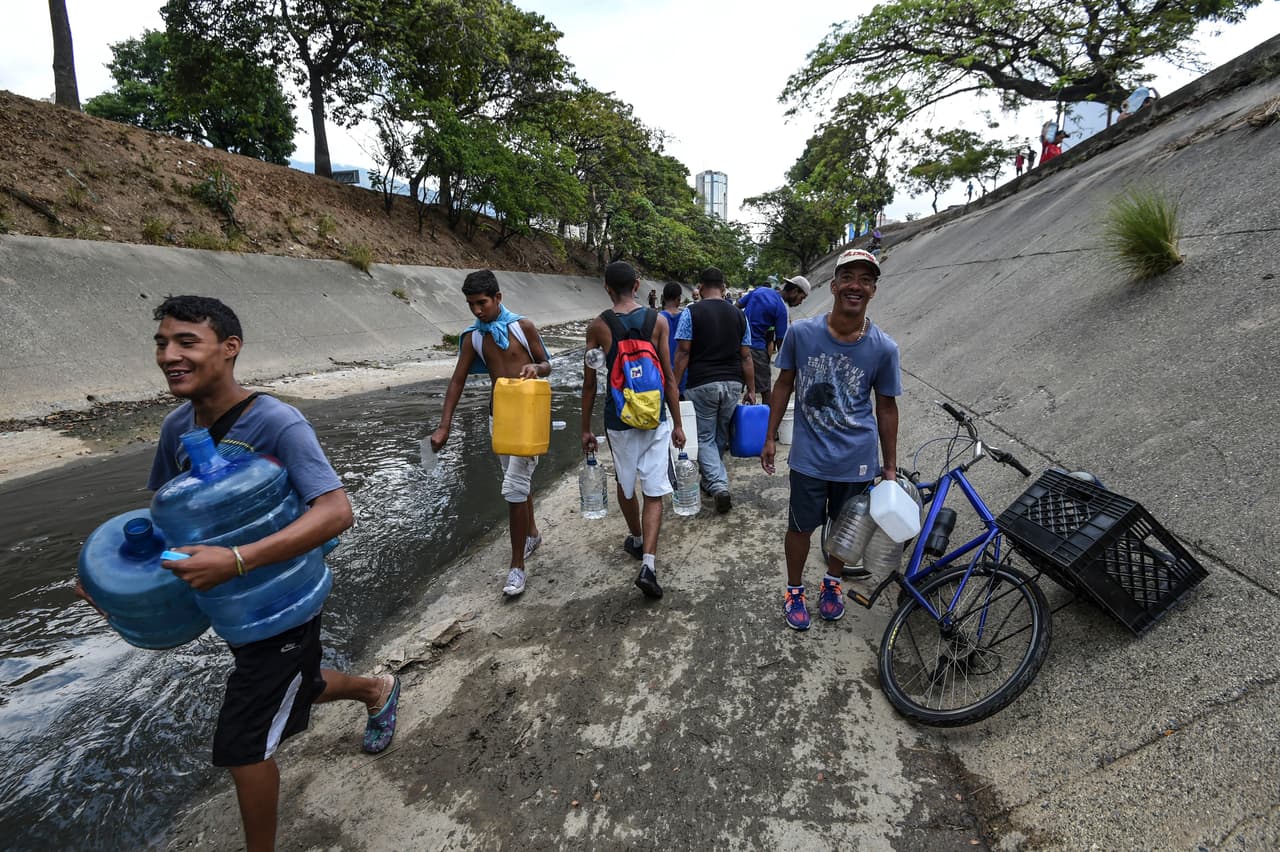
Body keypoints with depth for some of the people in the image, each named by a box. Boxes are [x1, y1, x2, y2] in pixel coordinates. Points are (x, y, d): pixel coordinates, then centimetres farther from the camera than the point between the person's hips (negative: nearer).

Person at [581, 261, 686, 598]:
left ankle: (636, 540, 43)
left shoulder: (598, 326, -5)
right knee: (654, 491, 5)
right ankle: (648, 564, -6)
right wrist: (678, 424, 5)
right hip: (655, 418, 0)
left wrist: (585, 428, 8)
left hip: (618, 419, 0)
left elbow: (589, 383, -2)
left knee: (626, 484, 21)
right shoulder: (658, 320, -4)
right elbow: (669, 378, -3)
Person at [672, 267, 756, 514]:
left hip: (702, 384, -3)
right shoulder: (739, 315, 7)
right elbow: (746, 357, 5)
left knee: (705, 438, 6)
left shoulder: (691, 313, -4)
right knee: (721, 437, 17)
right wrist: (751, 390, 9)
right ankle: (710, 481, 32)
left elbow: (682, 353, -9)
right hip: (733, 384, 4)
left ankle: (719, 486, -9)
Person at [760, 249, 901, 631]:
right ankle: (794, 589, 35)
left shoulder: (883, 347, -10)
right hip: (809, 456, -1)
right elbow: (784, 384, 2)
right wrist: (770, 438, 4)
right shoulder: (801, 332, -11)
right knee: (801, 527, 10)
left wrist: (890, 466, 5)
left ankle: (832, 581, 45)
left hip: (857, 460, 1)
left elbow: (886, 406, 0)